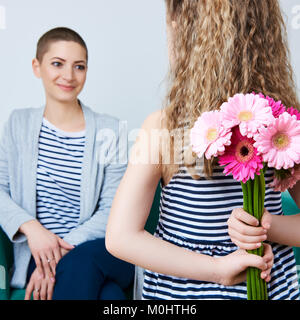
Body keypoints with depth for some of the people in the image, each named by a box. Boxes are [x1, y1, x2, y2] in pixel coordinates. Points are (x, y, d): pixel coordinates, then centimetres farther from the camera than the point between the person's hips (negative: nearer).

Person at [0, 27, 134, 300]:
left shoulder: (108, 131, -1)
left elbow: (112, 211, -5)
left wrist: (62, 251, -16)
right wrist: (31, 227, -18)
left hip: (101, 253, 1)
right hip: (39, 255, 0)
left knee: (79, 263, -35)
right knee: (107, 294, -29)